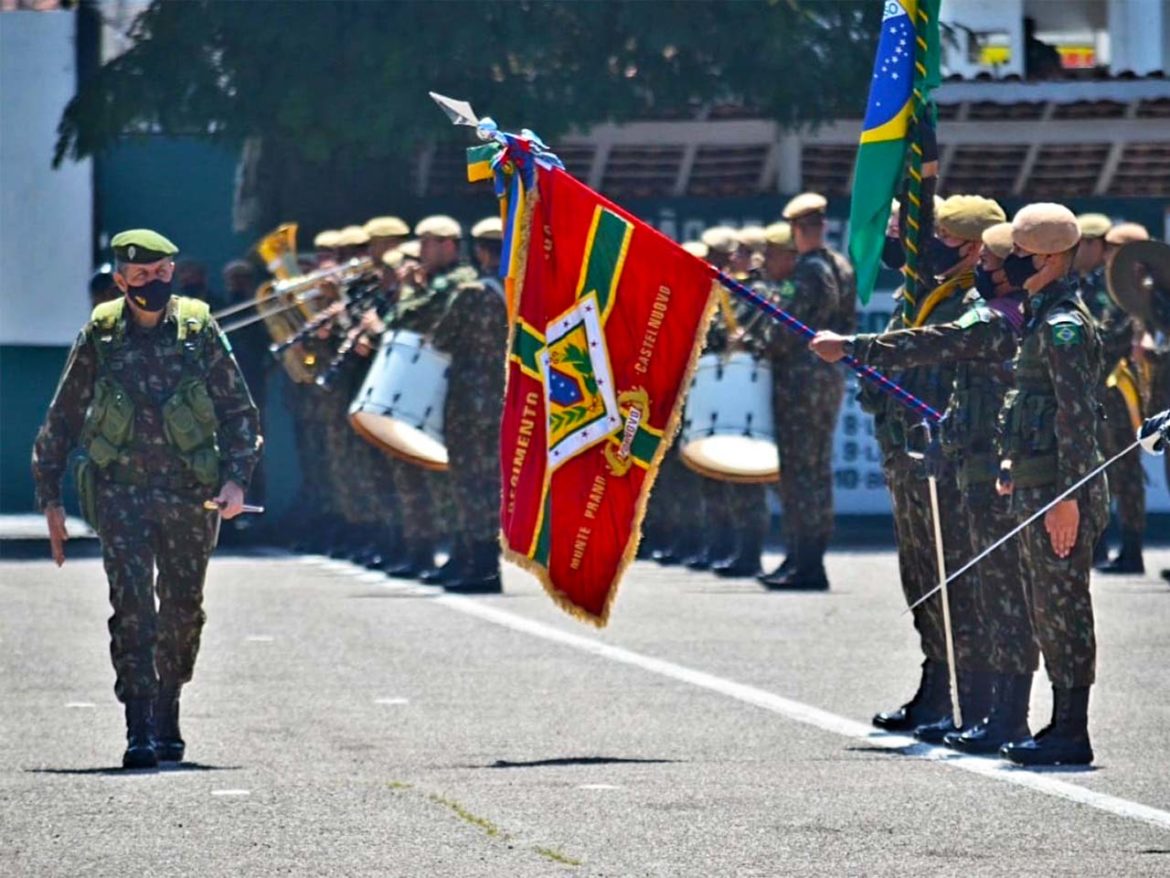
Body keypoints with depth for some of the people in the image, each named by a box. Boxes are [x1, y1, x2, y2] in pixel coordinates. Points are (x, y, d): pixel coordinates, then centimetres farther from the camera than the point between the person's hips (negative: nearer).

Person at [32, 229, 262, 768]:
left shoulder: (201, 333, 1)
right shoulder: (99, 340, 1)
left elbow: (239, 413, 6)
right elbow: (61, 421, 10)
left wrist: (236, 479, -8)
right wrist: (50, 500, 7)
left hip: (190, 497, 1)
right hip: (120, 494, -1)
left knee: (182, 611, 8)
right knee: (132, 603, -14)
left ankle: (167, 721, 26)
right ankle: (139, 730, -17)